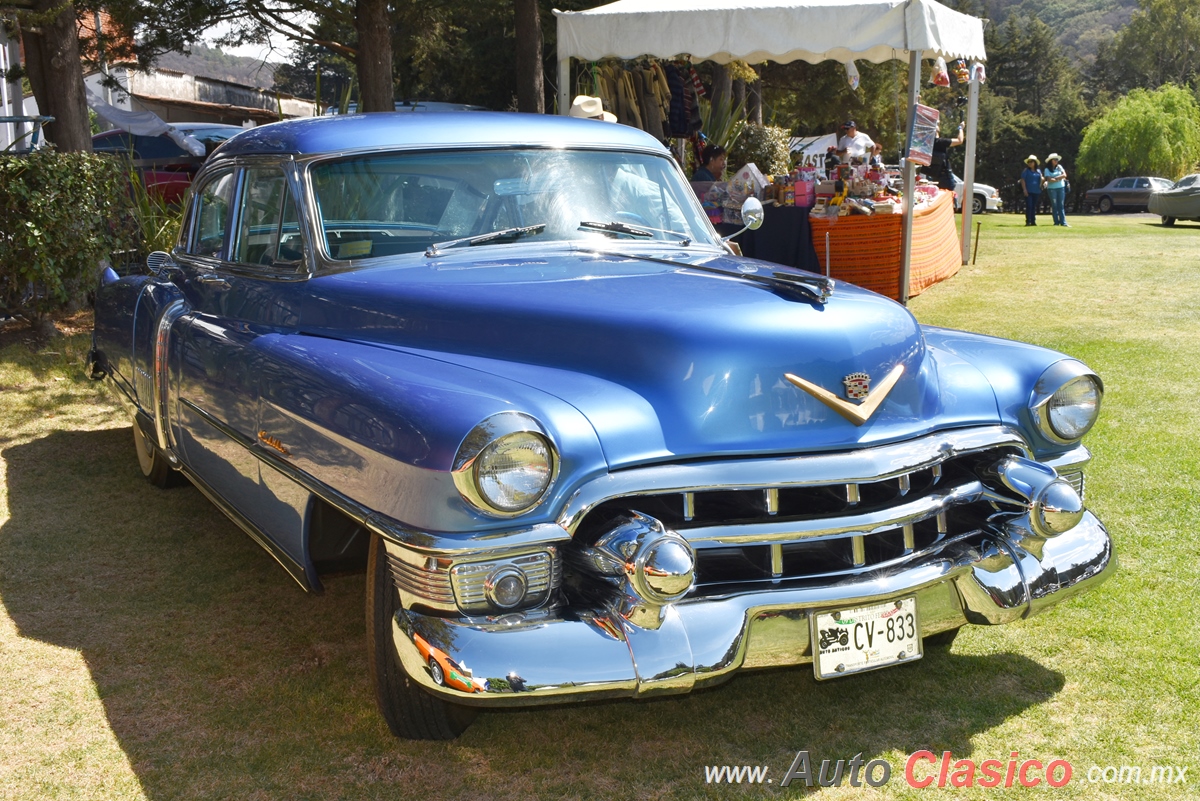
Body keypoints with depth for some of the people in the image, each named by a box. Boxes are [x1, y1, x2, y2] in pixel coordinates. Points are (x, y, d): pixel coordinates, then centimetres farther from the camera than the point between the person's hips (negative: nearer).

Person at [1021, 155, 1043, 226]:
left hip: (1036, 191, 4)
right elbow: (1022, 180, -4)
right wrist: (1024, 189, -13)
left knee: (1034, 207, 8)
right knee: (1029, 206, -10)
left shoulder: (1038, 171, 13)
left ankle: (1033, 221, 13)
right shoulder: (1026, 171, 1)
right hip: (1028, 191, -4)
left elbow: (1041, 179, 22)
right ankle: (1028, 221, -8)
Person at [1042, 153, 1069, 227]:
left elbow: (1064, 175, -1)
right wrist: (1059, 178, -7)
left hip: (1061, 188, 3)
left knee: (1061, 206, 0)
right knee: (1054, 206, -1)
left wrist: (1055, 178, -10)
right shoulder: (1047, 170, 0)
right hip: (1052, 189, -3)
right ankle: (1056, 222, 3)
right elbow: (1049, 179, -13)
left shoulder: (1059, 167, 11)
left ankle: (1063, 222, -4)